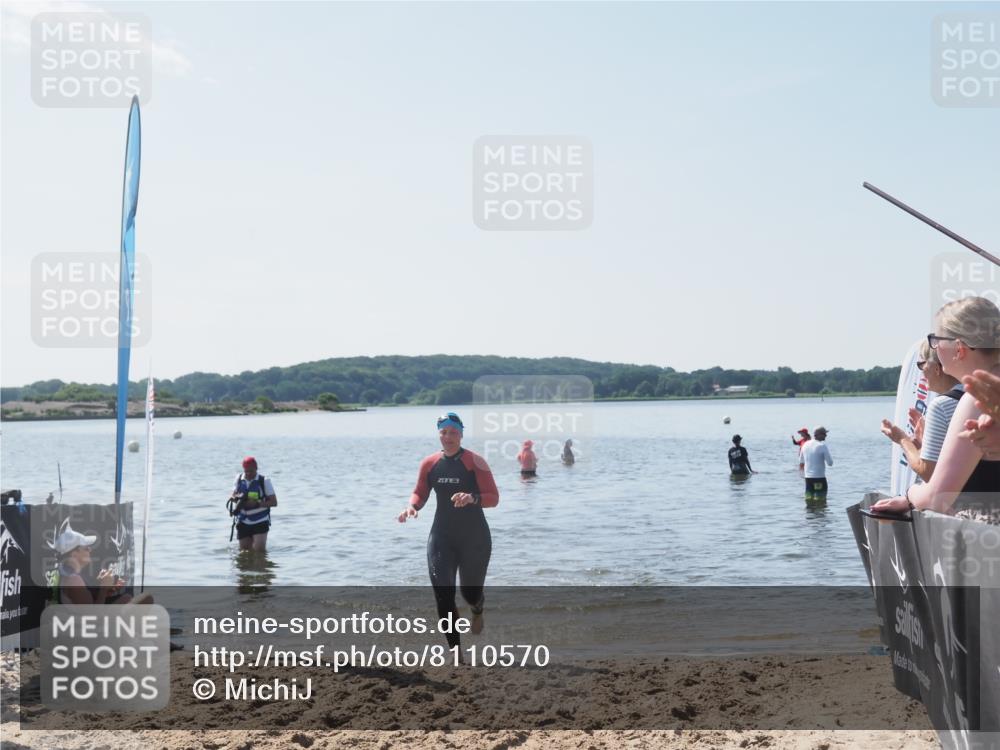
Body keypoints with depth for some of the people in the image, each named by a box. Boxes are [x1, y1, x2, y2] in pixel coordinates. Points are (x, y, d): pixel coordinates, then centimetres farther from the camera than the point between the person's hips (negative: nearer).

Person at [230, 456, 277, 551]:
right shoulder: (239, 479, 3)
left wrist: (257, 503, -21)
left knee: (259, 550, -14)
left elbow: (274, 502, -7)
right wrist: (237, 497, -11)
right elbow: (232, 496, 13)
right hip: (243, 522, 4)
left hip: (260, 522, -3)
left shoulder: (264, 481, -8)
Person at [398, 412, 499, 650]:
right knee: (443, 595, -7)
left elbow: (494, 498, -13)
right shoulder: (429, 464, 1)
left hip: (474, 538, -3)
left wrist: (473, 498, -33)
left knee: (471, 592, 9)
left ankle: (478, 611, 48)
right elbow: (420, 493, 12)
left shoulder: (475, 462, -11)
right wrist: (412, 506, -10)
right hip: (441, 537, 3)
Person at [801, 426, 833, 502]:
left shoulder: (805, 444, 6)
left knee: (809, 499, 11)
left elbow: (802, 461, 15)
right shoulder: (822, 446, -13)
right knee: (821, 501, -1)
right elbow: (830, 463, -11)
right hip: (819, 477, -6)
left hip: (808, 477, 6)